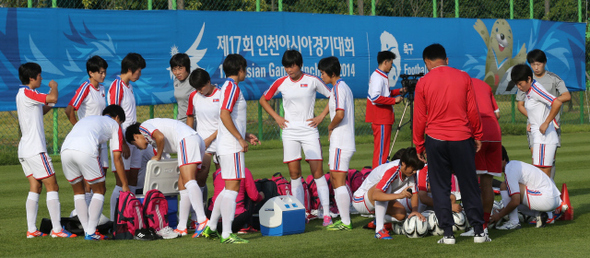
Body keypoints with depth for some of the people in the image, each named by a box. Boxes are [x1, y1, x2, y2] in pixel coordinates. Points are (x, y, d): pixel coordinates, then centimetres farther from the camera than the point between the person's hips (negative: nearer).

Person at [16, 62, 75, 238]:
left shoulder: (22, 95, 17)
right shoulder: (26, 93, -14)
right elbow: (53, 98, -24)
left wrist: (48, 106, 15)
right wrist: (54, 87, -4)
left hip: (24, 150, 10)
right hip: (35, 150, -10)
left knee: (35, 187, 9)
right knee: (52, 186, -6)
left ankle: (31, 230, 5)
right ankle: (57, 229, -7)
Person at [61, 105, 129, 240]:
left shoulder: (86, 119, 40)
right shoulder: (114, 125, 23)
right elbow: (117, 158, 17)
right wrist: (125, 185, 23)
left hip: (65, 149, 5)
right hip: (86, 151, -5)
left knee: (78, 191, 21)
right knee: (99, 191, 11)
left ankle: (87, 231, 18)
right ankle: (91, 232, 6)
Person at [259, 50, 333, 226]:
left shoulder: (312, 81, -2)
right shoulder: (281, 83, 3)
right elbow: (263, 100, 17)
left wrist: (322, 116, -1)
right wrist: (276, 117, 7)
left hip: (309, 130, -2)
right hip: (289, 132, 2)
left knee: (317, 172, -8)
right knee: (294, 173, 1)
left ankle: (326, 213, -7)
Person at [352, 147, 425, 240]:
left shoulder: (410, 170, -12)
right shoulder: (391, 171, -35)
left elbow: (414, 193, -5)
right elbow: (375, 196, -47)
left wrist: (415, 210, -24)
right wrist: (399, 195, -58)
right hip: (360, 200, -8)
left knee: (401, 214, -15)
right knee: (386, 187, -36)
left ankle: (377, 222, 17)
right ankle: (379, 230, -36)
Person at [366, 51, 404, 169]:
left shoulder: (379, 75, 15)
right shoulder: (378, 77, -17)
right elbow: (376, 97, -27)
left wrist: (398, 91, 17)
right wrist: (394, 100, -21)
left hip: (382, 119, 11)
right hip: (381, 120, -11)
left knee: (380, 149, 16)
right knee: (381, 150, -7)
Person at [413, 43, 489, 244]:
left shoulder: (423, 83, -3)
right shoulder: (463, 78, 0)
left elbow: (419, 117, 0)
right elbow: (473, 110, 2)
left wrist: (419, 145, 9)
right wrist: (478, 136, 13)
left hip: (435, 140, -1)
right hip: (462, 138, 1)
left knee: (440, 188, 7)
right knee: (469, 186, 8)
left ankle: (448, 233, 4)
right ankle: (478, 231, 10)